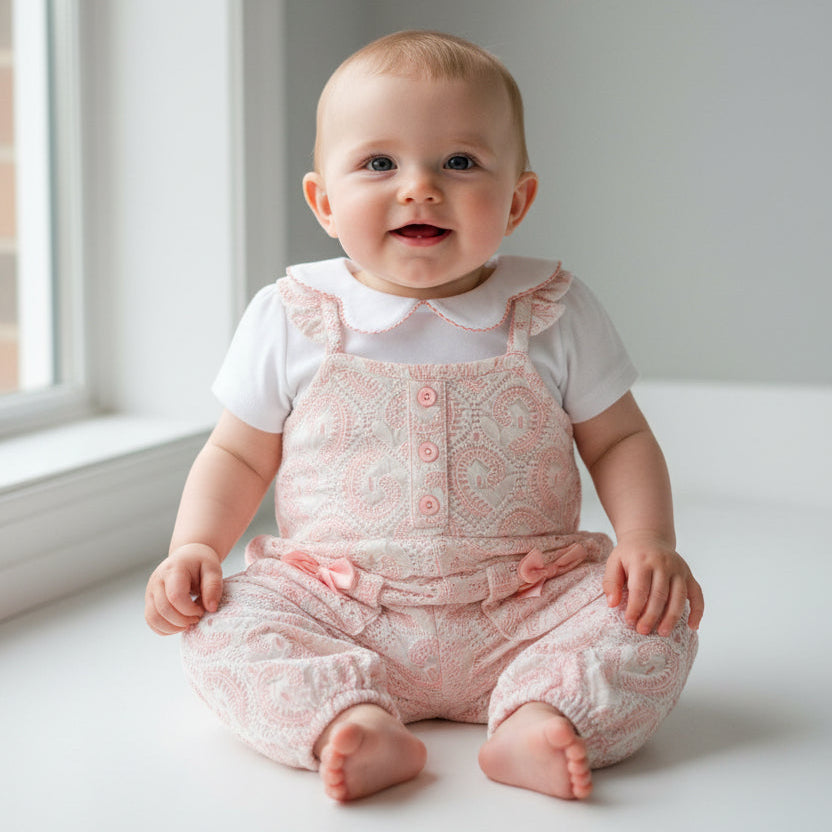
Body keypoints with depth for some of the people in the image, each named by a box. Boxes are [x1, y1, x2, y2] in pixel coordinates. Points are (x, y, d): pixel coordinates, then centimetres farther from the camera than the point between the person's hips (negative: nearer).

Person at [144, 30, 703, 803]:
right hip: (337, 612, 0)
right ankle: (352, 722, -36)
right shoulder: (289, 320, 0)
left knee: (661, 618, -20)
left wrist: (647, 539, -10)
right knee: (221, 625, -22)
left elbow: (619, 441, 8)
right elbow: (237, 456, 9)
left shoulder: (556, 314, 1)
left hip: (523, 612, 0)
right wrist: (194, 547, -9)